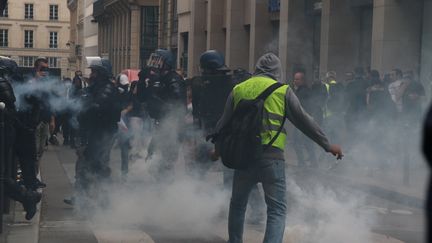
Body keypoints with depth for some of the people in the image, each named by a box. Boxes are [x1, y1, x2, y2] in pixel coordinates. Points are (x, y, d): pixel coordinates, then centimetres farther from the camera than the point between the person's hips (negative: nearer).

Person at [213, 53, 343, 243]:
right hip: (271, 155, -3)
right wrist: (327, 145, 14)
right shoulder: (282, 91, 2)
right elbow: (303, 121, 5)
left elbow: (224, 123, 19)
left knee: (237, 204, 21)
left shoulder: (238, 90, 12)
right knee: (277, 210, 0)